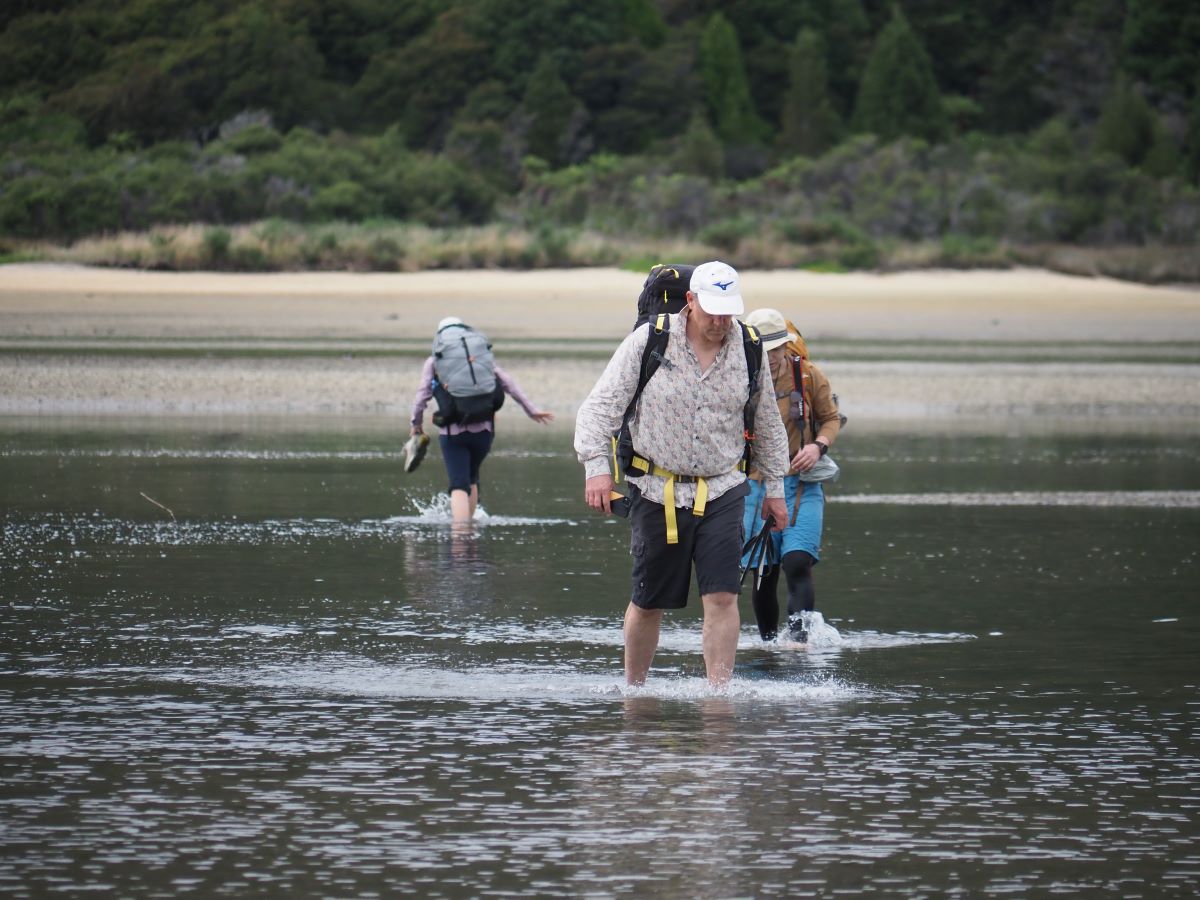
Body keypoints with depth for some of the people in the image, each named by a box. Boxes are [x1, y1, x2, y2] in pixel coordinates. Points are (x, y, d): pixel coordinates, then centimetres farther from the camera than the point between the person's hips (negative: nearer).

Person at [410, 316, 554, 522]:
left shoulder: (435, 362, 5)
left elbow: (423, 394, 1)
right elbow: (507, 383, 8)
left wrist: (416, 423, 16)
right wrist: (531, 410, 11)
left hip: (452, 431, -3)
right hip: (482, 429, 3)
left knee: (459, 485, -8)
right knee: (471, 478, 24)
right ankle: (468, 521, 31)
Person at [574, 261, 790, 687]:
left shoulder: (748, 350, 2)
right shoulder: (648, 341, -7)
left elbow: (768, 424, 16)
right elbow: (600, 406, -6)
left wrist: (774, 487, 19)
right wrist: (596, 466, -18)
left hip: (722, 492, 2)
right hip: (657, 492, -1)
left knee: (722, 597, -11)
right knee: (648, 602, 8)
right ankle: (632, 690, 26)